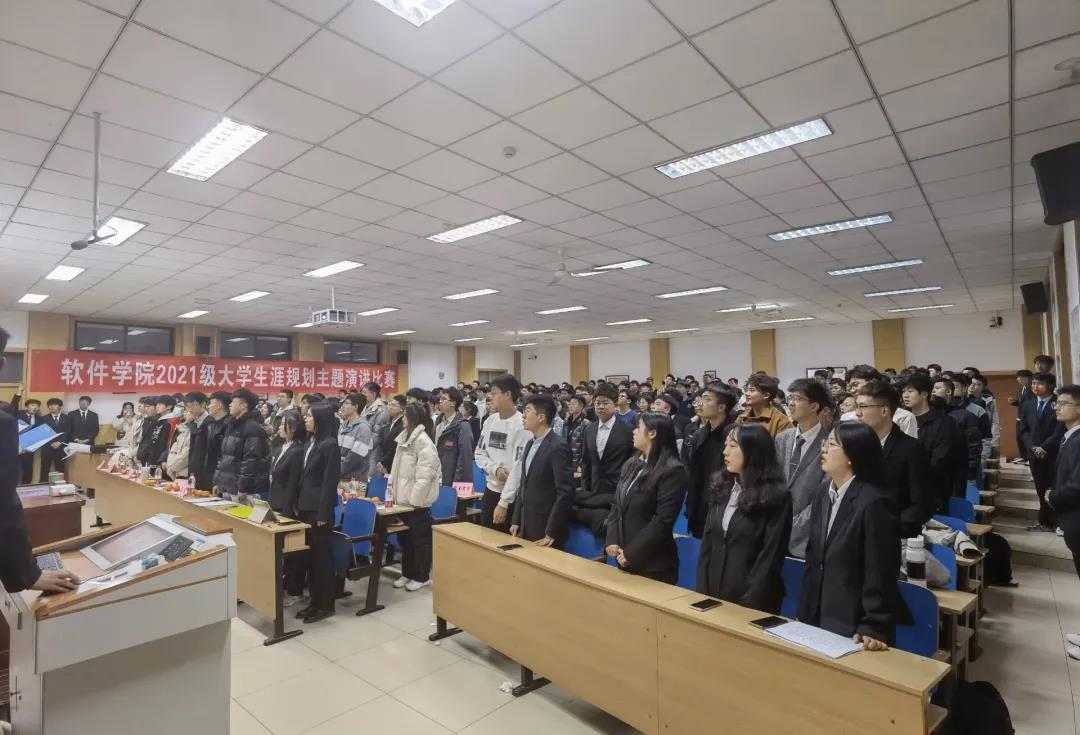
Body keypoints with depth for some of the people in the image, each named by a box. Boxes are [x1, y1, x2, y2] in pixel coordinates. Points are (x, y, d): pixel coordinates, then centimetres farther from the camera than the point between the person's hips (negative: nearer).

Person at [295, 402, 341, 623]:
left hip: (319, 509, -8)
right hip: (306, 506, 8)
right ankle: (315, 601, 25)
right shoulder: (311, 442, 12)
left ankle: (326, 604, 13)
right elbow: (305, 477, 15)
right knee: (310, 555, 13)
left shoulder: (330, 444, -15)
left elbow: (330, 481, -17)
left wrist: (323, 513, -17)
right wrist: (299, 504, 13)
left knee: (321, 556, 1)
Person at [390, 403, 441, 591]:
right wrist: (393, 489, 15)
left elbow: (425, 473, -21)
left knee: (420, 538, 5)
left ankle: (422, 576, 18)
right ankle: (408, 573, 32)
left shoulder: (423, 439, -18)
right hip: (403, 497, 9)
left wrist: (416, 499, -21)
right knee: (405, 537, 18)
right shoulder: (405, 437, 11)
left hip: (417, 500, -9)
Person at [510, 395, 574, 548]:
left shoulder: (558, 447, -16)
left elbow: (565, 493, -19)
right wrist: (516, 521, 11)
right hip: (526, 526, 7)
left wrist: (551, 532, -17)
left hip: (546, 529, -7)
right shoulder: (530, 445, 10)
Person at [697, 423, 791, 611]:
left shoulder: (777, 497, -11)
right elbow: (707, 545, 5)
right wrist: (702, 593, -1)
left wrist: (747, 603, -16)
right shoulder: (721, 490, 4)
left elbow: (770, 556, -14)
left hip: (753, 602, -5)